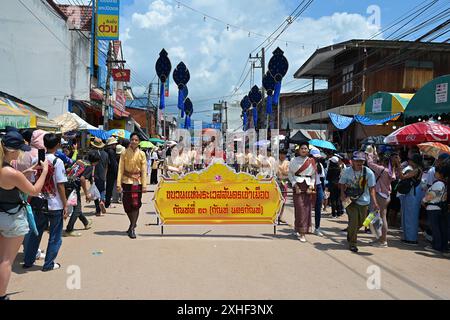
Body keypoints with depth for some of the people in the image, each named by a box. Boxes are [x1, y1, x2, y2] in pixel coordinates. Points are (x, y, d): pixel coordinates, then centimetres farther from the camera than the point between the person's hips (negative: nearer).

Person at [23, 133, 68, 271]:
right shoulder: (57, 161, -14)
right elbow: (60, 186, -14)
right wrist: (65, 205, -7)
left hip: (39, 204, 5)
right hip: (55, 205, -5)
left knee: (35, 234, 19)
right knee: (55, 236, 9)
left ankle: (28, 261, 28)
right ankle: (49, 264, 15)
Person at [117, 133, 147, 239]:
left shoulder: (141, 154, 3)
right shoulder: (124, 153, 2)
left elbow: (144, 170, 1)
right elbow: (120, 169, -1)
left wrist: (144, 185, -5)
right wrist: (119, 184, -8)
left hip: (137, 181, 0)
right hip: (127, 181, 0)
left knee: (136, 204, -4)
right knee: (127, 204, 4)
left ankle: (132, 228, 3)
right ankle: (133, 224, 28)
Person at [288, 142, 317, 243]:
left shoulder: (312, 161, 7)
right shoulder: (294, 160, 2)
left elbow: (314, 175, 9)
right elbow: (290, 174, 3)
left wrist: (311, 186, -4)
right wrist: (295, 186, -8)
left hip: (308, 186, 2)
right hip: (298, 185, -2)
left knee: (307, 208, 1)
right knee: (300, 208, -7)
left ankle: (303, 230, 13)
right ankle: (301, 232, -3)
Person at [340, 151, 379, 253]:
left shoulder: (369, 172, -13)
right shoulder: (347, 171, -10)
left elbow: (372, 188, -12)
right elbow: (342, 184, 3)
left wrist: (374, 202, -20)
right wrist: (343, 194, -15)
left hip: (363, 201, 2)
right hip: (350, 200, -1)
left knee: (361, 222, 11)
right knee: (354, 220, -8)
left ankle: (350, 232, 44)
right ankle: (352, 243, 9)